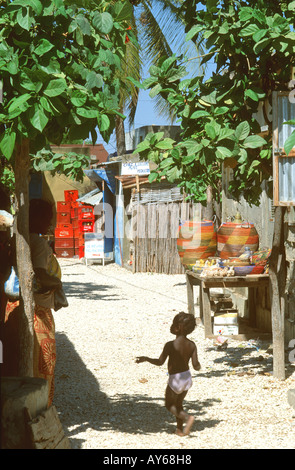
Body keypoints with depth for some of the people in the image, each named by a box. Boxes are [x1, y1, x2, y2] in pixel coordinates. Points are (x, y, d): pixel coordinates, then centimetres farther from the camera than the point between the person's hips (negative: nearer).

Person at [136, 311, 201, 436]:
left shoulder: (170, 345, -20)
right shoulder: (192, 345, -7)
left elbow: (160, 362, -14)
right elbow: (196, 366, -8)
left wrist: (145, 359, 0)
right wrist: (198, 365, 16)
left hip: (175, 379, -5)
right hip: (187, 377, 5)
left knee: (169, 405, 12)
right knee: (178, 404, 24)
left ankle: (187, 417, -11)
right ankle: (179, 429, 24)